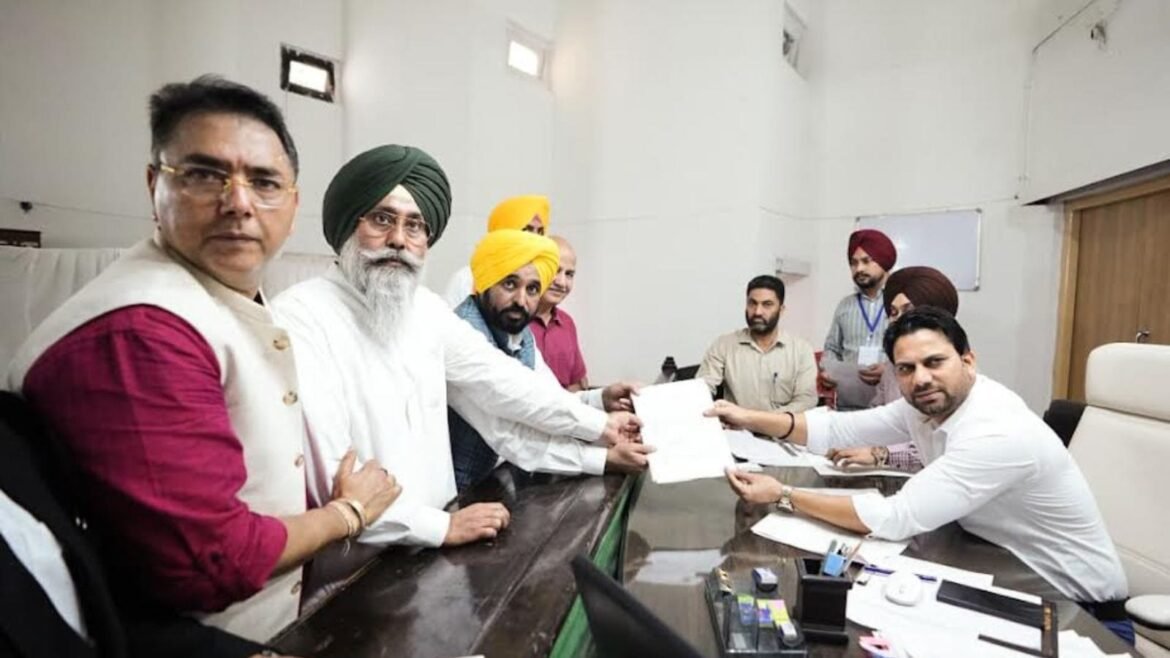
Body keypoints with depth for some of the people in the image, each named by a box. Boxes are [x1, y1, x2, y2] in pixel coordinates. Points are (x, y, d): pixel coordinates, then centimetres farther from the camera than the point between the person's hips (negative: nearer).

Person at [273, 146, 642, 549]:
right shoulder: (300, 318, -18)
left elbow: (497, 378, 10)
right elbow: (327, 478, -23)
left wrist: (598, 425, 13)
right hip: (357, 558, -5)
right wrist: (442, 525, -20)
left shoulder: (426, 308, 5)